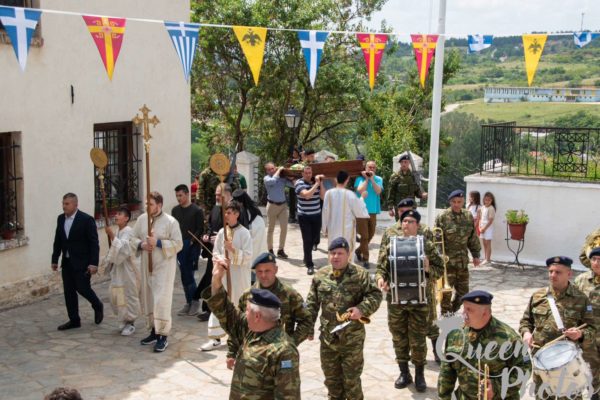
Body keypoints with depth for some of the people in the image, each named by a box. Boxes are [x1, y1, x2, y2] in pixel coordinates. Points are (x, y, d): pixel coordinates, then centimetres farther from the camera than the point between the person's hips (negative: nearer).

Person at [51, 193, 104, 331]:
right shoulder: (60, 219, 7)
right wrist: (54, 260, 12)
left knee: (82, 288, -4)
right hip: (66, 262, 6)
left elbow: (94, 243, -13)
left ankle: (98, 307, 24)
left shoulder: (87, 219, -12)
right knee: (69, 292, 6)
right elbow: (57, 241, 13)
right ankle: (74, 320, 16)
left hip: (82, 262, -6)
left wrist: (94, 263, -17)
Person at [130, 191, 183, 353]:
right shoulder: (141, 219, 6)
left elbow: (178, 244, -12)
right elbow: (133, 239, 10)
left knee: (161, 300, -11)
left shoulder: (171, 222, -10)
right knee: (148, 299, 12)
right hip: (147, 265, 6)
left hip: (164, 266, -6)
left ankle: (163, 336, -4)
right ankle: (154, 330, 27)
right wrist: (141, 245, -12)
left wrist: (158, 243, -20)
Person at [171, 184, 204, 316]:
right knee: (184, 275, 7)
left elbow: (200, 229, -6)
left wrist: (191, 242, -15)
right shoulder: (175, 210, 13)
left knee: (189, 274, -8)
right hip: (179, 246, 5)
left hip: (192, 246, -5)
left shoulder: (197, 210, -3)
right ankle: (188, 303, 14)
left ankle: (195, 300, 6)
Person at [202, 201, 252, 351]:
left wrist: (232, 249, -23)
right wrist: (221, 259, -14)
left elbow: (248, 256, -12)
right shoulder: (222, 232, 4)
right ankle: (215, 337, 5)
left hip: (239, 274, -4)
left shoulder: (244, 233, -9)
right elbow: (215, 252, 7)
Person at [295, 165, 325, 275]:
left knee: (316, 237, 12)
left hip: (317, 215, 4)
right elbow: (307, 195, -27)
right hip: (304, 216, -4)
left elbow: (323, 197, -4)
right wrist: (316, 184, -24)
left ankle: (314, 243, 48)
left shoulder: (316, 182, 3)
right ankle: (309, 265, 2)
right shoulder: (299, 183, -11)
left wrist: (321, 183, -12)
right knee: (307, 240, -5)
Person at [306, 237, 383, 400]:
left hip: (352, 337, -3)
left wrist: (362, 309, -24)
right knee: (331, 376, 16)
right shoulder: (320, 275, 3)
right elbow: (312, 303, 9)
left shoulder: (360, 274, -7)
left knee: (351, 377, 6)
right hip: (328, 336, 4)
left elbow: (375, 295, -7)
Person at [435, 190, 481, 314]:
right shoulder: (442, 217, -10)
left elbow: (473, 237, 16)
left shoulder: (468, 216, 7)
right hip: (447, 260, -6)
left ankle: (452, 313, 31)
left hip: (462, 260, 6)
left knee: (463, 290, 13)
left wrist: (476, 254, 16)